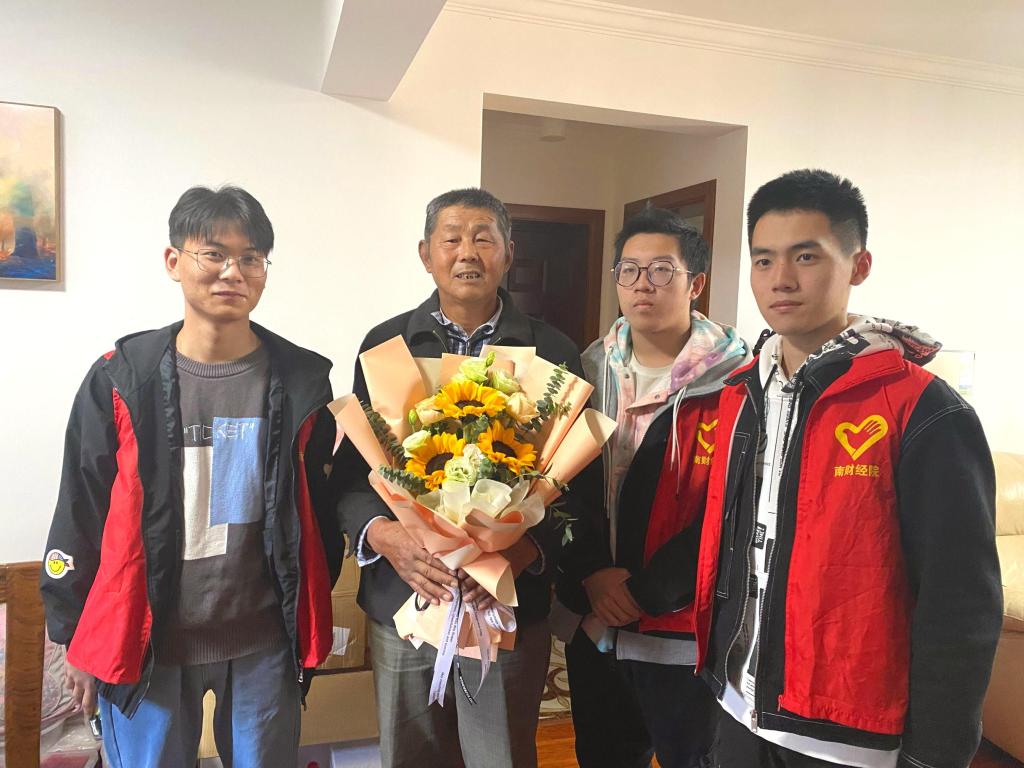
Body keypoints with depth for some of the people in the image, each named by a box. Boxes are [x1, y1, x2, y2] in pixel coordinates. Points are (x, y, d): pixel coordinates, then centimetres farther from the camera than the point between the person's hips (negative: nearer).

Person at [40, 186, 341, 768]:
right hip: (143, 642, 0)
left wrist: (311, 621, 9)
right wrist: (74, 636, 5)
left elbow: (317, 505, 5)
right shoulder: (121, 380, -5)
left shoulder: (300, 381, -3)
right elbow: (82, 512, 2)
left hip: (265, 644, 1)